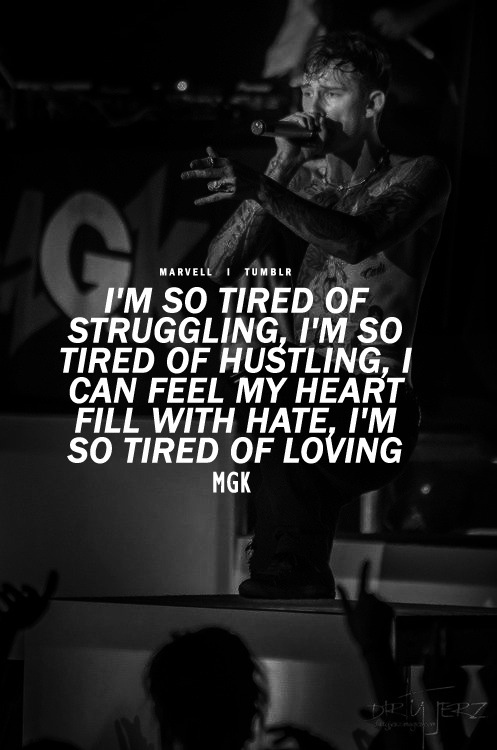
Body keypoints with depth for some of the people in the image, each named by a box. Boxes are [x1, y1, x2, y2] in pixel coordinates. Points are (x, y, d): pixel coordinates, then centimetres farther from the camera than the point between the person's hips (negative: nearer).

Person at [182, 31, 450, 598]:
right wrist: (282, 167, -3)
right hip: (301, 398, 4)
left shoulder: (417, 177, 3)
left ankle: (279, 587, -23)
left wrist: (258, 187, -33)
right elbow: (218, 268, 5)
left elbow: (356, 240, -19)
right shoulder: (304, 182, 18)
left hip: (377, 409, -4)